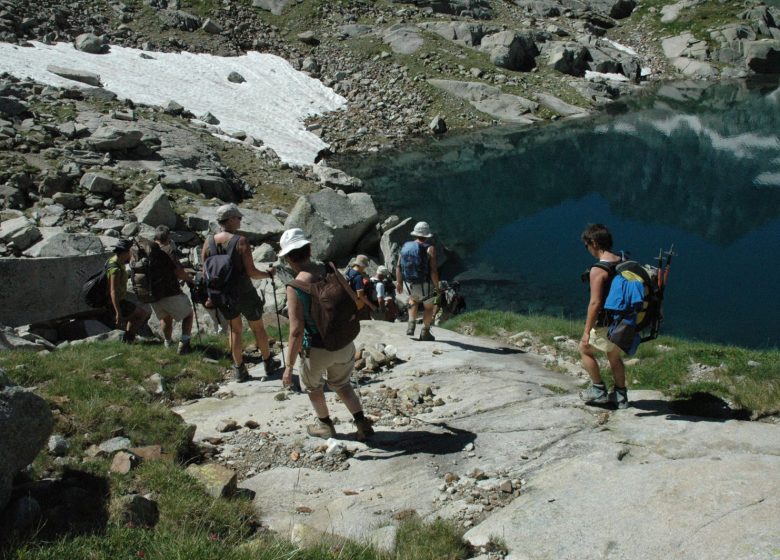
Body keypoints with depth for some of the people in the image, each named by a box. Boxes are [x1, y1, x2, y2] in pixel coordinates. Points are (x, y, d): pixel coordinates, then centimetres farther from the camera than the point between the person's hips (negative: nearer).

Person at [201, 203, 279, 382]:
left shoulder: (208, 242, -6)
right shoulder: (241, 241, -20)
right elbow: (251, 272, -19)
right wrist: (268, 274, 0)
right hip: (244, 294, -4)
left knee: (235, 329, 23)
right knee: (258, 327, 18)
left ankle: (239, 370, 27)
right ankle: (269, 363, 34)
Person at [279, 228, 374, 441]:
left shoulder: (295, 287, -22)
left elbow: (296, 331, -24)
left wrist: (289, 366, -17)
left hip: (317, 349, -4)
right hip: (345, 344, 4)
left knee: (312, 385, 27)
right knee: (341, 383, 29)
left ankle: (325, 425, 43)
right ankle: (362, 423, 21)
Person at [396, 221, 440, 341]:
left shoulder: (405, 246, -3)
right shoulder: (430, 249, -16)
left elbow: (398, 266, -1)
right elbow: (433, 270, -20)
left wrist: (399, 282, 10)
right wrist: (436, 286, -8)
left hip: (409, 283, 4)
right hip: (424, 284, -4)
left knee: (413, 299, 32)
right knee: (428, 307, 19)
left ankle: (411, 324, 18)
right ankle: (425, 333, 25)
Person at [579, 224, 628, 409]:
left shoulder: (598, 270, -22)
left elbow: (595, 303, -24)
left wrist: (587, 331, -18)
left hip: (606, 324, -7)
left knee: (585, 349, 16)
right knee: (615, 356, 24)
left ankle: (599, 391, 18)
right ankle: (620, 395, 29)